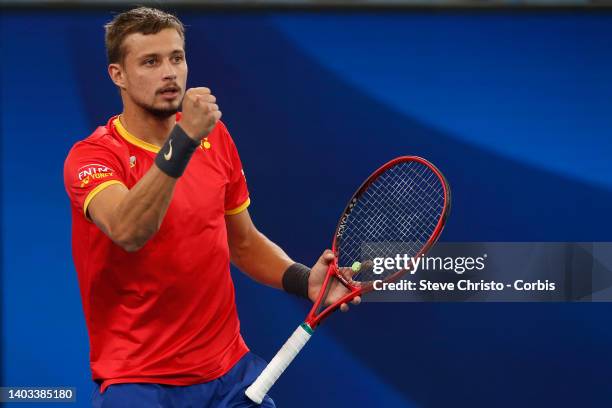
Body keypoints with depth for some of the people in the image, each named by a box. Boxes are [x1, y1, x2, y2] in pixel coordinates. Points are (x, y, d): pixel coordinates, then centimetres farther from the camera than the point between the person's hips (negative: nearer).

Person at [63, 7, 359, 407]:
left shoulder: (215, 137, 6)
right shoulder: (91, 156, -11)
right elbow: (128, 232, -31)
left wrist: (303, 280, -2)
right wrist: (183, 141, -38)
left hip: (232, 370, 5)